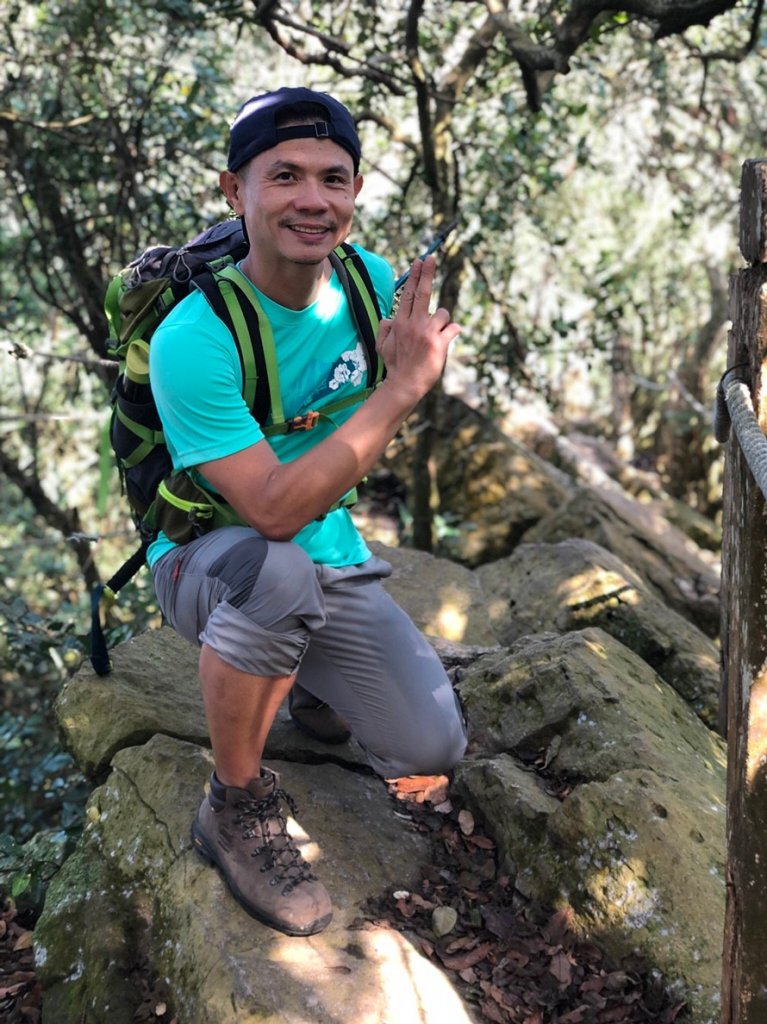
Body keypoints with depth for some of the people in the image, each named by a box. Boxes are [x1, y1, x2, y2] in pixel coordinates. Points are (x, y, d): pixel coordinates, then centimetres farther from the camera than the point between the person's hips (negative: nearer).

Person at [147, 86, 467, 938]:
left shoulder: (372, 282, -8)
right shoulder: (191, 341, -27)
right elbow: (274, 511, -34)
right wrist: (403, 388, -35)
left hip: (329, 555, 5)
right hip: (206, 558, -4)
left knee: (431, 749, -8)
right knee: (277, 569, -41)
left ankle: (307, 677, 25)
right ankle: (236, 809, -15)